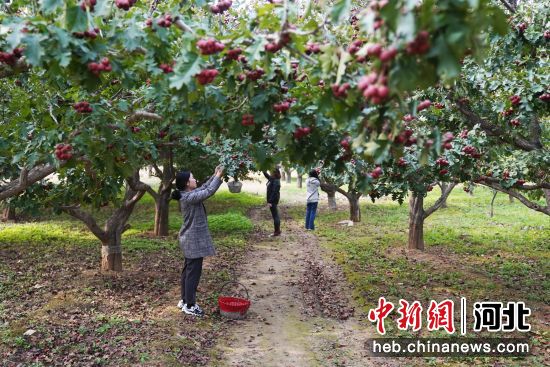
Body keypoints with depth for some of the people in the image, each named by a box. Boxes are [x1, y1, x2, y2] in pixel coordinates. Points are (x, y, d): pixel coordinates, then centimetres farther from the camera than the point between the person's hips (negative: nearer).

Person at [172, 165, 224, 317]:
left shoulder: (187, 195, 7)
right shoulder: (190, 197, -22)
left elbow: (204, 188, 17)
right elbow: (209, 191, -24)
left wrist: (215, 175, 11)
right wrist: (218, 176, -13)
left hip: (190, 239, 10)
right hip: (194, 240, -10)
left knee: (187, 270, 18)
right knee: (193, 273, -2)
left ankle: (184, 300, 29)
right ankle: (190, 305, 7)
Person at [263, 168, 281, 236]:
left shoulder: (276, 181, -20)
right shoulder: (272, 179, 7)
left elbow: (274, 192, -24)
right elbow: (267, 175, 26)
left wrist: (270, 201, -25)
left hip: (273, 201, -10)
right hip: (273, 200, 10)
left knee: (275, 215, -5)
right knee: (275, 215, 15)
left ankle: (277, 232, 1)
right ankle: (278, 231, 24)